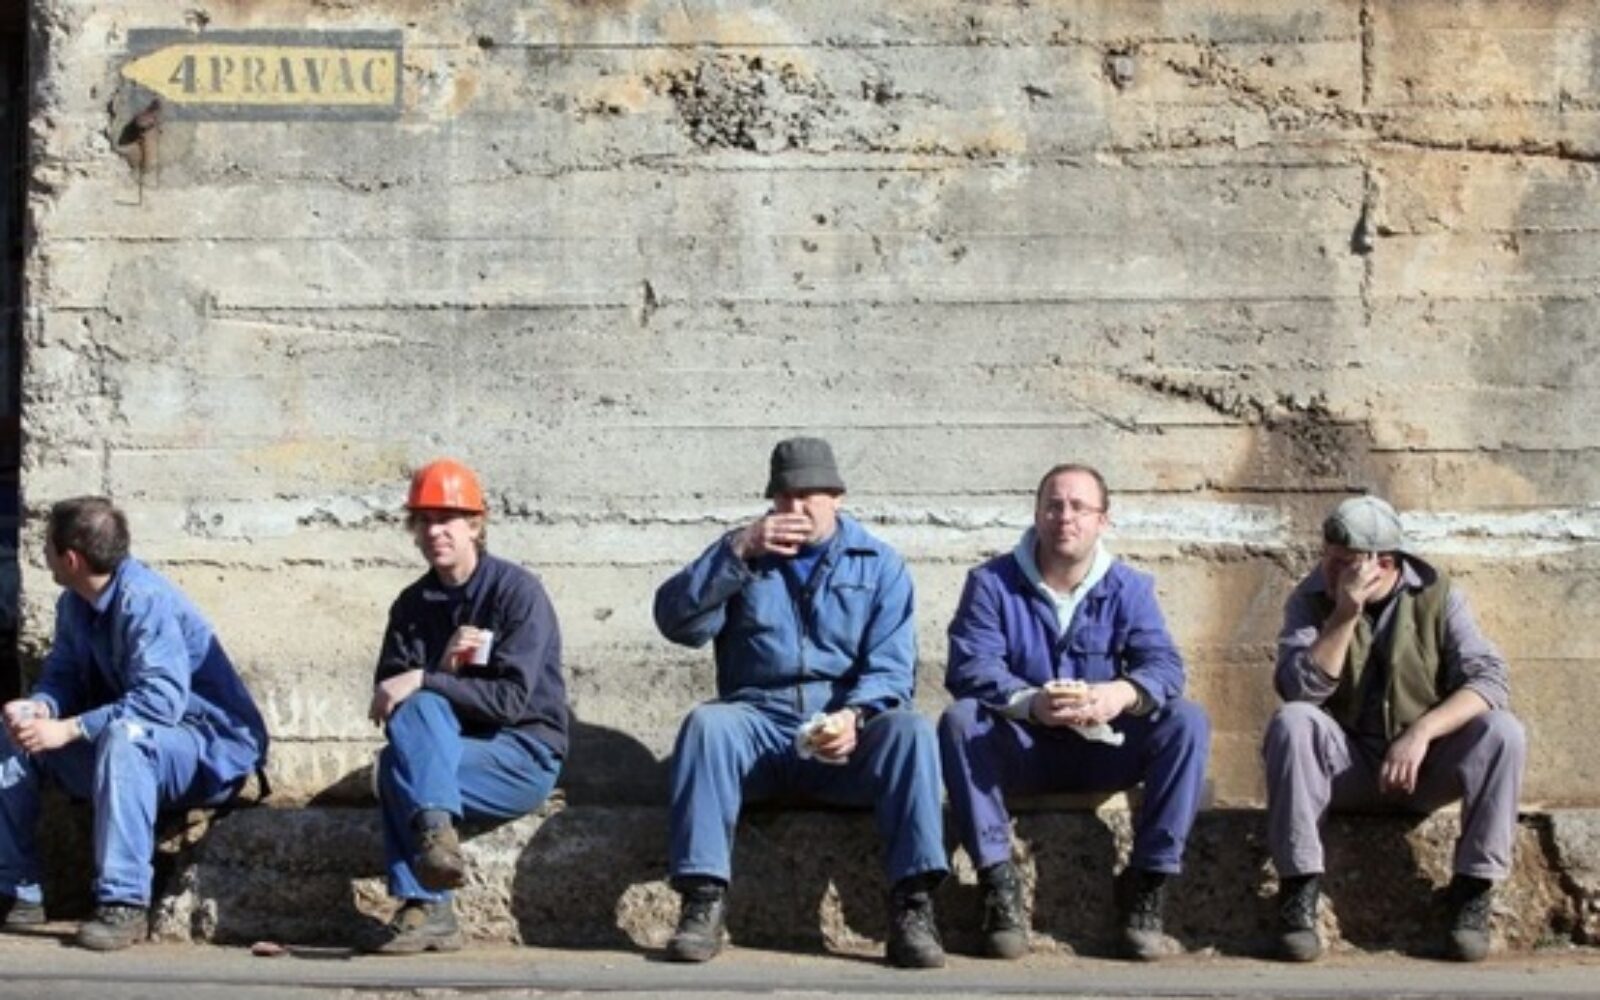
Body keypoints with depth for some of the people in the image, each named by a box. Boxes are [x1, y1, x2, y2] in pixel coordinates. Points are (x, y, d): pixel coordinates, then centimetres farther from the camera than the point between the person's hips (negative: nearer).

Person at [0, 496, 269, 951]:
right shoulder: (74, 605, 2)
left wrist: (68, 729, -34)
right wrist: (38, 707, -19)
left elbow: (161, 700, -33)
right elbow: (62, 675, 6)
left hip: (212, 753, -9)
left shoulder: (145, 600, -24)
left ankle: (124, 904, -37)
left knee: (123, 736, -38)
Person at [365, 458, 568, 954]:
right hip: (452, 749, 5)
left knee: (396, 767, -27)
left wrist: (423, 682, -23)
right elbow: (387, 697, 3)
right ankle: (435, 831, -41)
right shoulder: (412, 605, 9)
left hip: (525, 758, -5)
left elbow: (510, 699, -17)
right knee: (420, 708, -28)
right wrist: (442, 669, -15)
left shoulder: (516, 591, -7)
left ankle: (425, 907, -35)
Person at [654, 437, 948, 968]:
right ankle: (704, 899, -34)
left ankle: (912, 907, -32)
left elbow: (892, 668, -1)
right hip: (758, 725, 0)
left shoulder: (879, 564, 10)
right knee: (706, 721, -31)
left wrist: (854, 715, -22)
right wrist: (738, 550, -13)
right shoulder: (743, 553, 14)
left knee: (910, 729, -30)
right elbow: (675, 620, -3)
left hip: (845, 732, 0)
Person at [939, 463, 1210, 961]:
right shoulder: (991, 584, -3)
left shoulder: (1128, 588, 3)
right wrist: (1031, 703, -38)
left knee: (1188, 722, -22)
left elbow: (1164, 664, -11)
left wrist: (1123, 694, -37)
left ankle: (1147, 881, -19)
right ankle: (998, 881, -30)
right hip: (1021, 750, -1)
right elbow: (969, 668, -17)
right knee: (959, 721, -30)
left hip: (1103, 751, 2)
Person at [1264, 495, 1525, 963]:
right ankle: (1299, 886, -26)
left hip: (1424, 762, 0)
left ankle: (1473, 887, -17)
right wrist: (1345, 614, -27)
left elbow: (1490, 678, -15)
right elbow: (1298, 689, -19)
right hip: (1345, 763, 0)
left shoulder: (1437, 596, -4)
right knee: (1291, 722, -30)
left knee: (1502, 733, -26)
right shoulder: (1312, 599, -5)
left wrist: (1421, 732, -29)